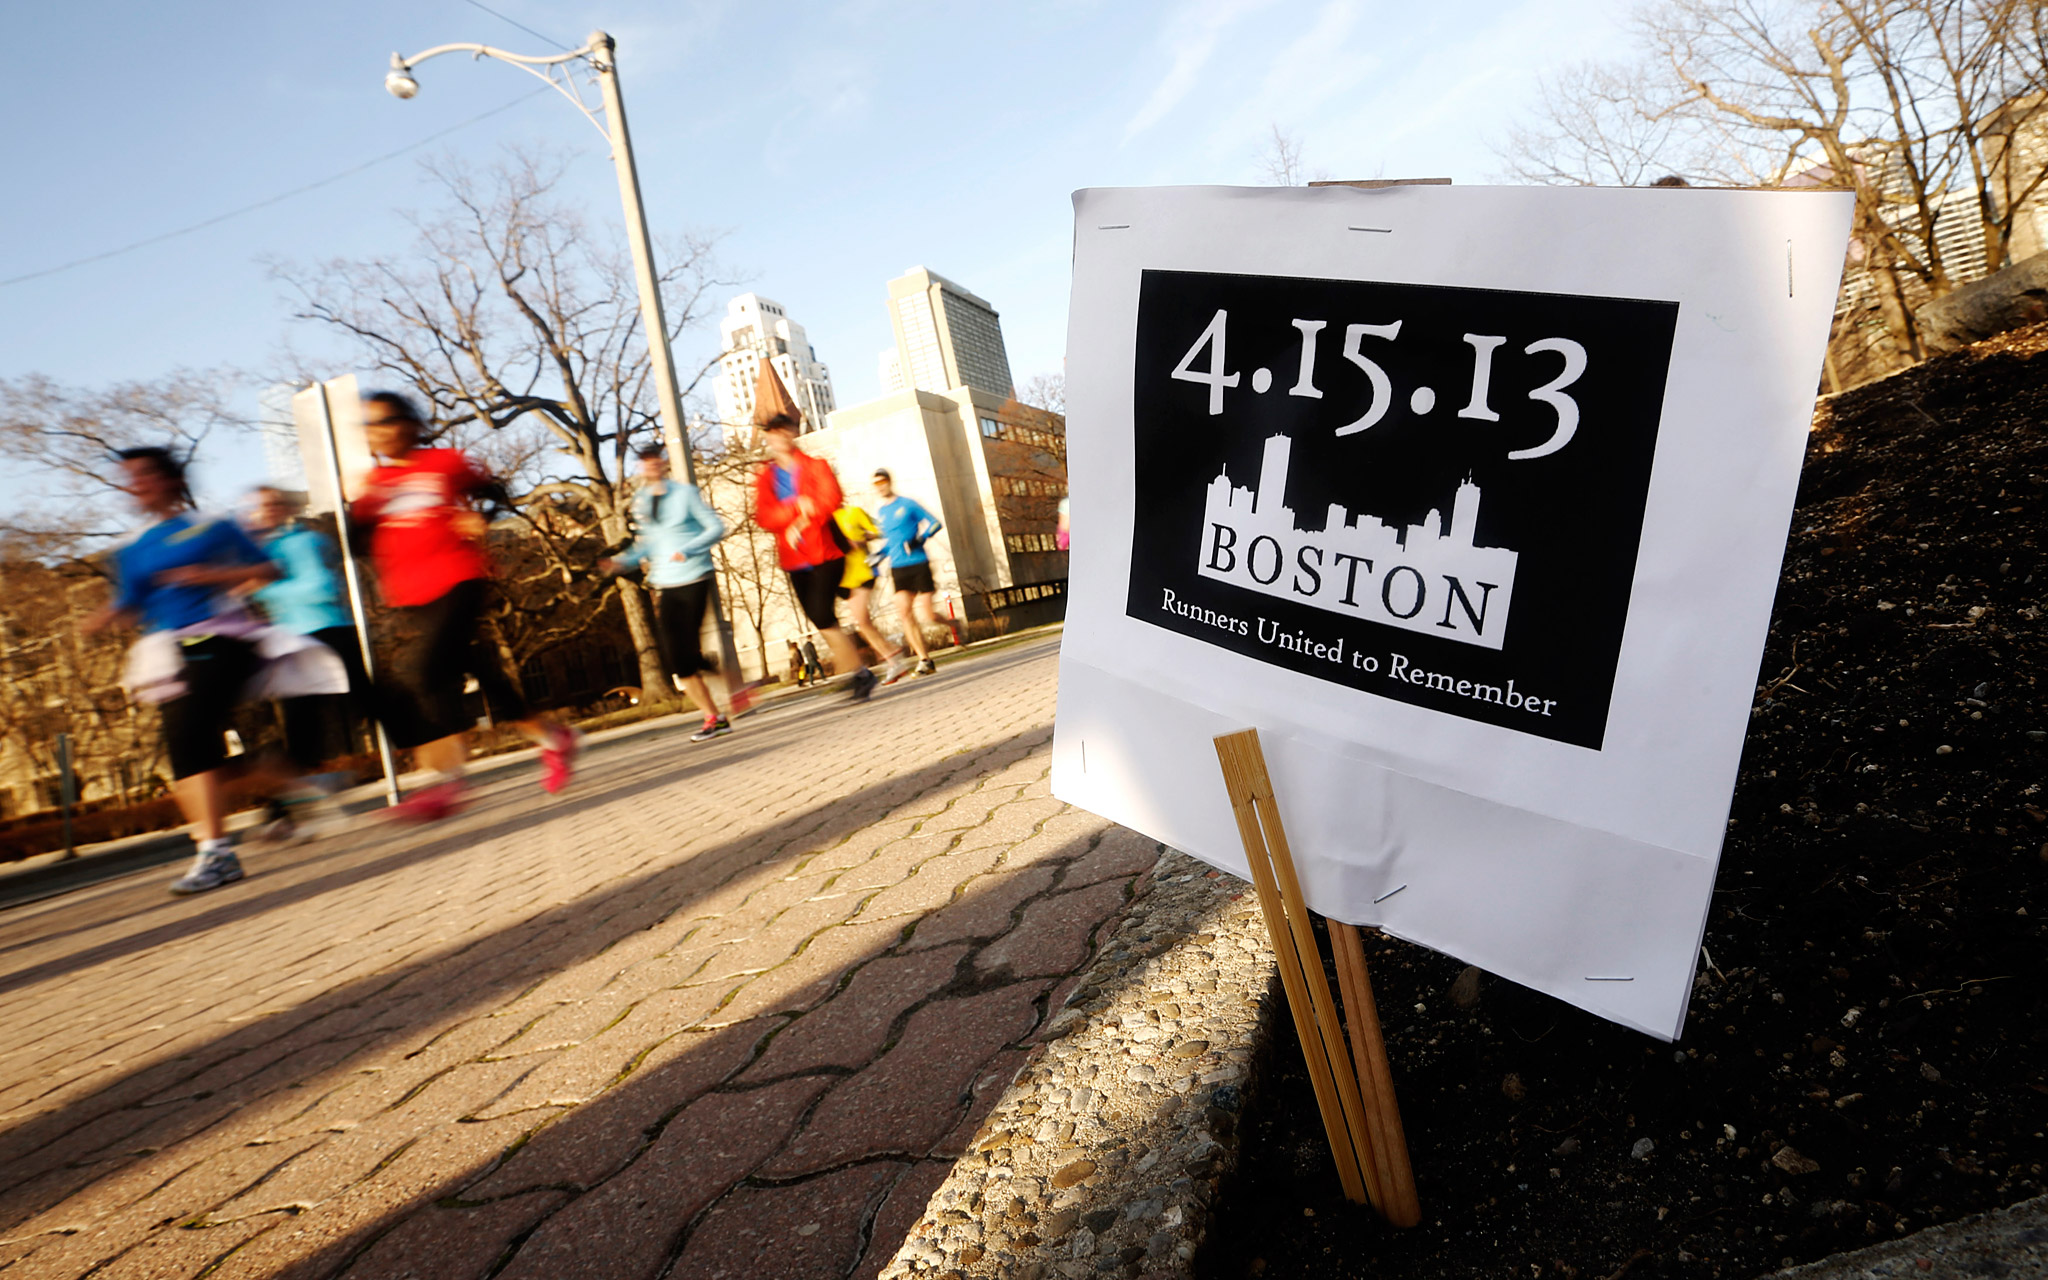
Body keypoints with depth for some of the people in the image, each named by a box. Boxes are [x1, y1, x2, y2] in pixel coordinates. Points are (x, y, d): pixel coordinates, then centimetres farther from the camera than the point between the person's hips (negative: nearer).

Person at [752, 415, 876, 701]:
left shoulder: (816, 466, 6)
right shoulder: (765, 479, 12)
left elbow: (831, 498, -12)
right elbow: (764, 518, -4)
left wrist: (800, 525, -18)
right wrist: (797, 506, -19)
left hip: (826, 552, -4)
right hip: (795, 561, 4)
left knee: (822, 615, -18)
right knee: (822, 621, 4)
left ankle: (858, 672, -7)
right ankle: (860, 674, 15)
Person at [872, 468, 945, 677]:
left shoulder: (908, 504, -3)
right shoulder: (880, 514, 14)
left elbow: (935, 523, -4)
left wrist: (919, 539, -18)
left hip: (919, 564, -5)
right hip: (898, 568, 5)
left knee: (927, 616, -9)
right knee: (904, 610, -13)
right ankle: (924, 659, -7)